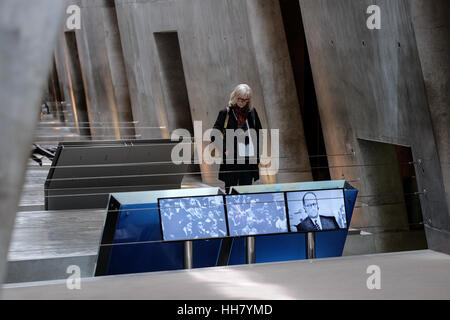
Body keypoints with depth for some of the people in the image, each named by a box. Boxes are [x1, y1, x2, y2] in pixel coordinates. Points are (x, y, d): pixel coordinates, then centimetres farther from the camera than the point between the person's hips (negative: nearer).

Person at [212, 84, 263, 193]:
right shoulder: (225, 113, -3)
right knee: (230, 191, 2)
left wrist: (257, 153, 9)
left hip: (248, 158, 3)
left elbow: (259, 133, 15)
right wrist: (224, 150, -14)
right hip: (231, 158, -3)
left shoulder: (252, 112, 7)